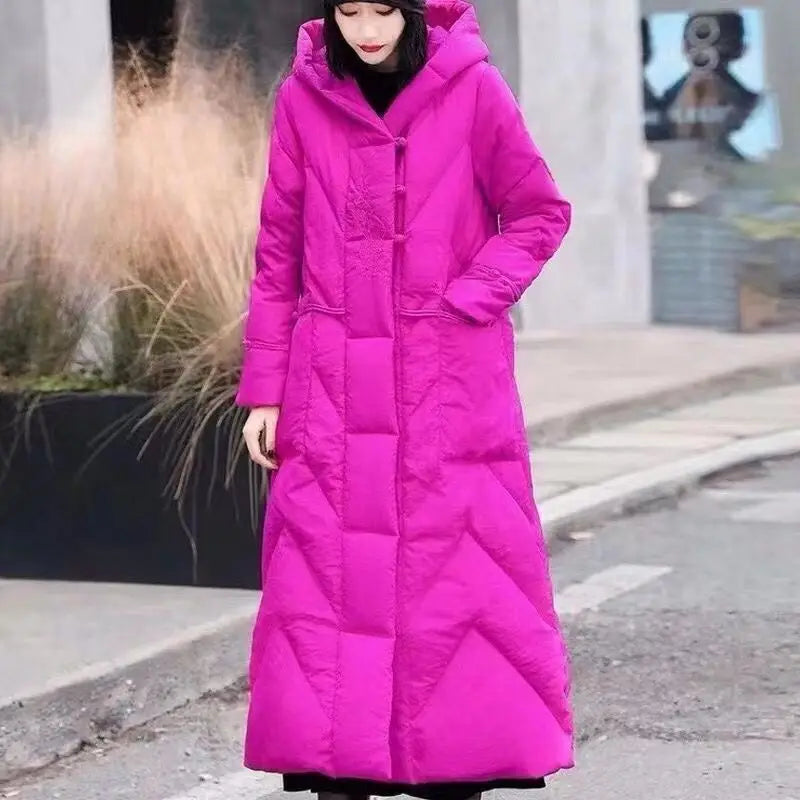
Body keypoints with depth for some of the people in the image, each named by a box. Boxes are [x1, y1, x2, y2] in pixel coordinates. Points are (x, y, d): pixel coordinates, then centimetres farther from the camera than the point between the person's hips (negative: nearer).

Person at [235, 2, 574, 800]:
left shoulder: (471, 90, -5)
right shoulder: (303, 98, 1)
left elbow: (540, 214, 4)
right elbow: (279, 252, 6)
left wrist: (467, 301, -10)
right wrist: (263, 389, 4)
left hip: (450, 381, -2)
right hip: (333, 379, 2)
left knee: (451, 567, 0)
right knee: (329, 572, 0)